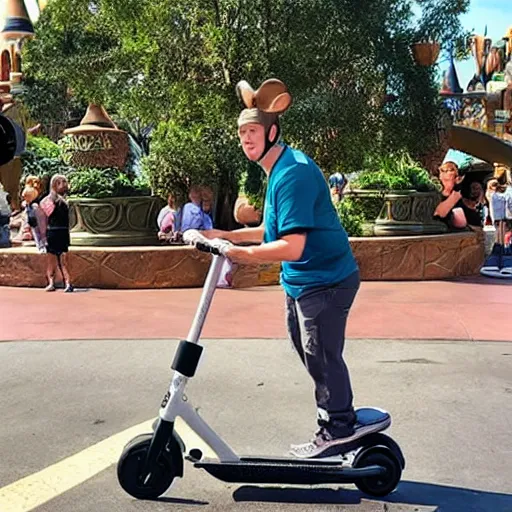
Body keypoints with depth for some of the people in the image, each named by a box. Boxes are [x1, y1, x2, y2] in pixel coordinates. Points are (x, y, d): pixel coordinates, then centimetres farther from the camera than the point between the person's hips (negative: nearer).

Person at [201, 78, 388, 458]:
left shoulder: (292, 174, -25)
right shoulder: (278, 170, 9)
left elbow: (292, 246, -31)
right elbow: (276, 230, 17)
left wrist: (236, 253, -27)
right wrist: (227, 235, 11)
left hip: (324, 280, -11)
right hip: (301, 280, 11)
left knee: (321, 354, 0)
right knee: (308, 348, 20)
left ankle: (337, 430, 19)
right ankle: (339, 417, 37)